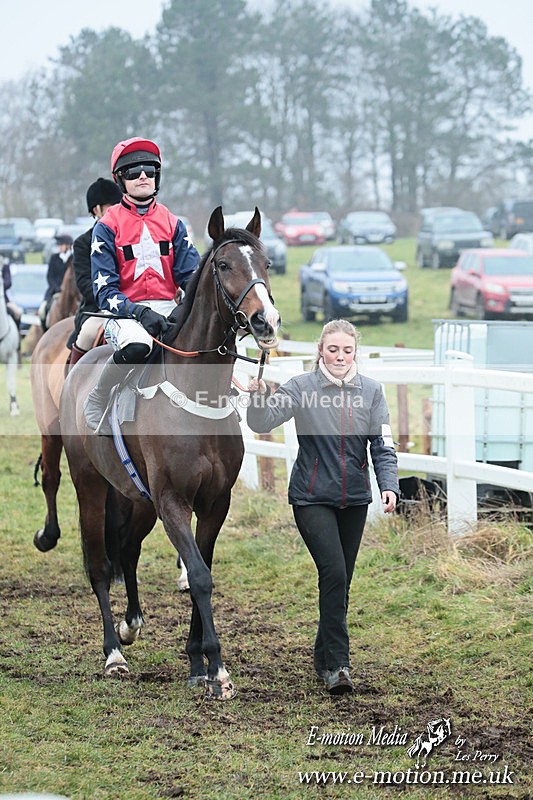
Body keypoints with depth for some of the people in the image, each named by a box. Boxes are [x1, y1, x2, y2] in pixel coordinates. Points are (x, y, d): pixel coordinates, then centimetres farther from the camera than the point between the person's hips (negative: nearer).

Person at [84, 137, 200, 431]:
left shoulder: (172, 223, 13)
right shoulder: (108, 226, 1)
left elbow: (191, 276, 8)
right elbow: (104, 290, -5)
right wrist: (140, 312, -22)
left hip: (168, 308, 4)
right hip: (125, 311, -4)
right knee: (137, 345, -39)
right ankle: (95, 407, -14)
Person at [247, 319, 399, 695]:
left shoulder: (371, 391, 0)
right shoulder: (302, 387, -7)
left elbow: (383, 447, -2)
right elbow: (263, 421, -17)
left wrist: (389, 486, -18)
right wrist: (259, 396, -38)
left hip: (354, 500, 4)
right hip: (312, 498, -4)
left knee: (341, 580, 11)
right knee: (333, 572, -18)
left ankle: (325, 657, 27)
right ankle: (337, 663, -16)